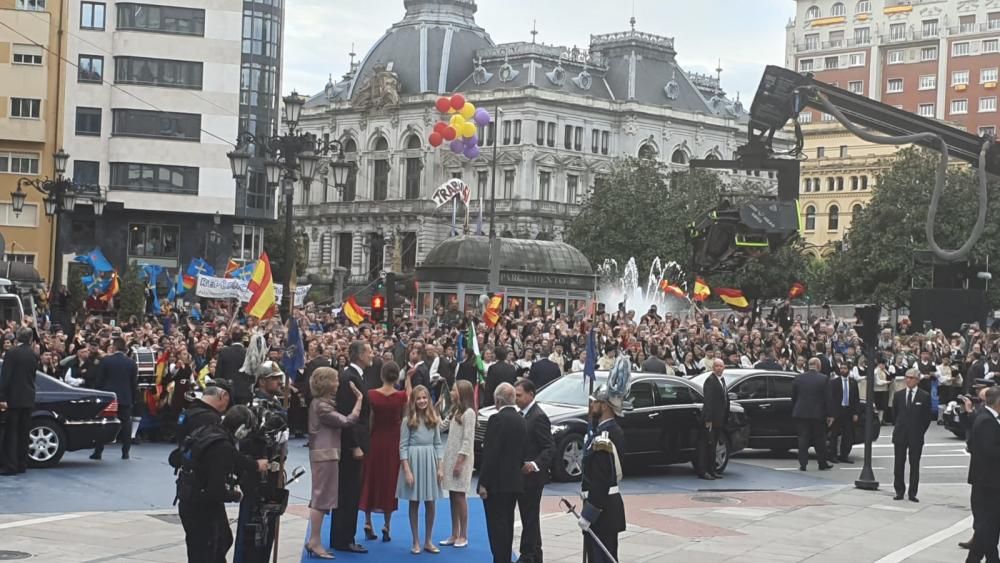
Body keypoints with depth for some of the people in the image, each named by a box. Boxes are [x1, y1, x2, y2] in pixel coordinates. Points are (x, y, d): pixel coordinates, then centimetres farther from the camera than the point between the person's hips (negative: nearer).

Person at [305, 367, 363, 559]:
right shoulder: (321, 406, -16)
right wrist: (359, 399, -13)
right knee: (322, 498, -7)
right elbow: (347, 421, -20)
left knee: (321, 497, 12)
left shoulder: (321, 403, 15)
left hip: (326, 454, 10)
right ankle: (315, 542, -4)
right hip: (325, 454, -10)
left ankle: (314, 541, 16)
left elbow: (338, 421, 11)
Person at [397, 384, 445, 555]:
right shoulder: (408, 420, -2)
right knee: (414, 503, 4)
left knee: (430, 503, 5)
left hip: (430, 461, 3)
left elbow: (438, 444, 7)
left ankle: (428, 541, 16)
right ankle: (416, 542, 12)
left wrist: (440, 467, 0)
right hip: (413, 460, -2)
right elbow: (403, 446, -4)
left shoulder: (434, 419, 6)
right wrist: (407, 470, -12)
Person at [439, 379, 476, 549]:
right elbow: (441, 427, 14)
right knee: (452, 497, 9)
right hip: (450, 457, 8)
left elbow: (468, 440, -16)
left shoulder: (469, 412, -12)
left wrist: (460, 462, -18)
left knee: (459, 496, -4)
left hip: (461, 459, -8)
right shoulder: (455, 411, 15)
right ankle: (454, 534, 13)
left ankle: (463, 536, 3)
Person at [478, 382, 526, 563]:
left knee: (496, 524, -4)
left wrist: (483, 483, -16)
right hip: (514, 481, 8)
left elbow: (490, 454, -19)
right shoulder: (520, 420, 9)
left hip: (496, 482, -8)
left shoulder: (497, 419, -16)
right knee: (507, 523, 16)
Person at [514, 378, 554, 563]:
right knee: (528, 518, 16)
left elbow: (550, 448, -18)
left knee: (530, 518, -4)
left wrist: (535, 464, -30)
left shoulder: (538, 417, -15)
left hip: (532, 477, -9)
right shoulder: (522, 415, 13)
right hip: (521, 477, 9)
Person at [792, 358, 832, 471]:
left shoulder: (798, 378, 0)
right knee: (820, 440, 10)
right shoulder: (824, 379, -7)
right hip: (818, 414, -1)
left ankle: (802, 464, -1)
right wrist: (829, 415, -1)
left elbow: (793, 397, 5)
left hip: (801, 413, 1)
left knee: (803, 439, 4)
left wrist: (793, 411, 14)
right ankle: (822, 464, 18)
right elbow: (827, 398, -6)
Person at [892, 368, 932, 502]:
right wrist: (899, 427, 10)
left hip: (916, 436, -2)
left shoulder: (925, 396, -3)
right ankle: (899, 491, 12)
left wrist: (920, 431, 0)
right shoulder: (898, 395, 6)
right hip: (900, 435, 3)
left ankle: (912, 493, 7)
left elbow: (927, 417, 1)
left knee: (914, 465, 3)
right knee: (899, 464, 4)